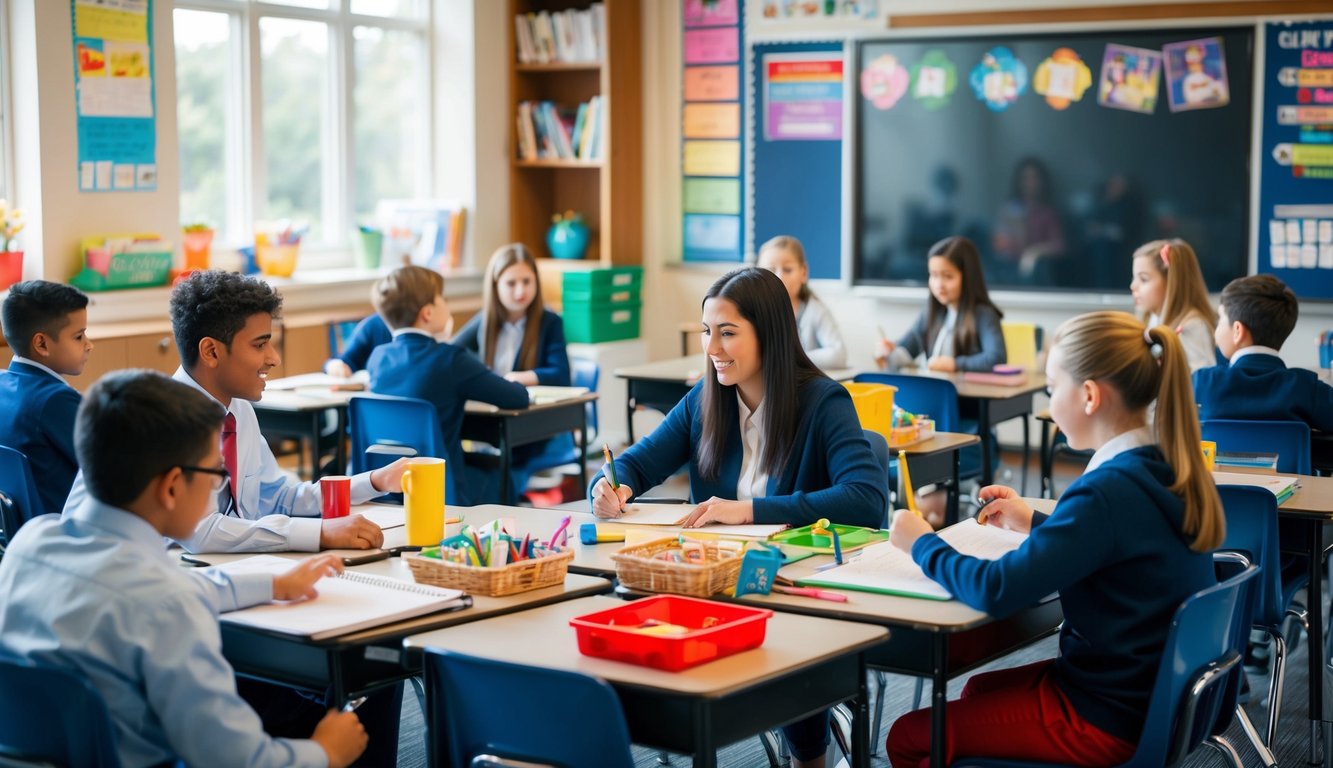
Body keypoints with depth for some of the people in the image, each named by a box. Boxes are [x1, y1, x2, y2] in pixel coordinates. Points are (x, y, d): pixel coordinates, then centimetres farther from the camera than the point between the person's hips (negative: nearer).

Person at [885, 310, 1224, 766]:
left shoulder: (1106, 490, -27)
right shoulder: (1167, 472, 0)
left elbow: (996, 591, -28)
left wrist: (922, 544, -11)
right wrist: (1034, 523, 19)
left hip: (1109, 719, -9)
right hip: (1157, 692, 9)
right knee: (979, 689, 31)